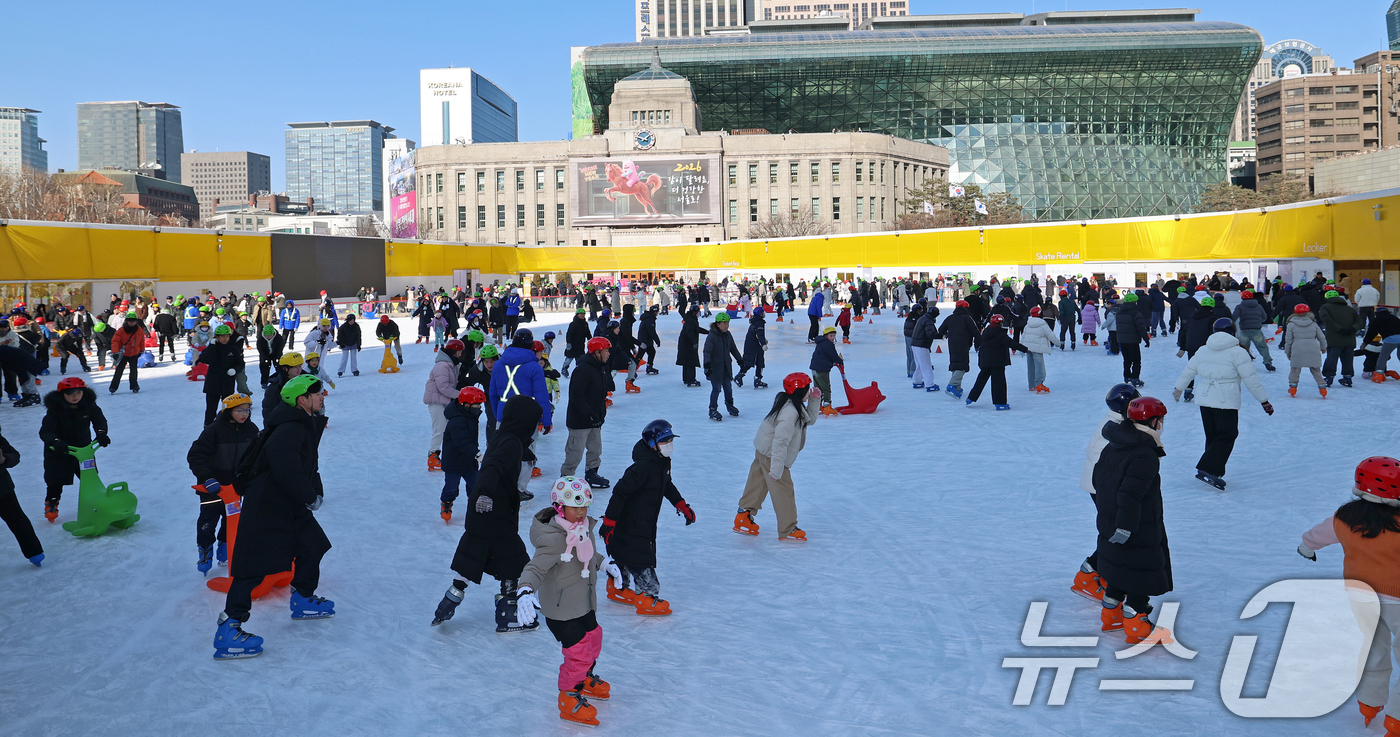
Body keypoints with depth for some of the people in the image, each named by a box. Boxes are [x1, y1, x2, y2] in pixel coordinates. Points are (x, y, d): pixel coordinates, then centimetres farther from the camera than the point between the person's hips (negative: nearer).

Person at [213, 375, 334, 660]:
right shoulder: (289, 430, -21)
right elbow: (284, 466, -36)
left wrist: (315, 491, 6)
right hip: (265, 508, -10)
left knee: (312, 546, 18)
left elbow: (309, 468, 21)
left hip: (290, 507, 10)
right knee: (255, 566, -12)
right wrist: (309, 496, -25)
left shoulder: (307, 427, 12)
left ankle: (303, 599, 36)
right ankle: (228, 631, -9)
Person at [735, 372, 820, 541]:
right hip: (771, 456, -10)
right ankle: (788, 530, 11)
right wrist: (777, 469, -30)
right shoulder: (790, 412, -29)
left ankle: (743, 518, 30)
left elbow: (810, 420, 14)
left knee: (757, 485, 19)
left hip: (763, 452, 10)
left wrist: (814, 401, -1)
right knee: (784, 491, 0)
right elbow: (780, 441, -32)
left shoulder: (794, 406, 1)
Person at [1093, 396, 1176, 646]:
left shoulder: (1113, 447, 5)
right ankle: (1136, 627, 13)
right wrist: (1125, 528, -24)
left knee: (1119, 573, 22)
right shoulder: (1146, 456, -23)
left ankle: (1110, 616, 33)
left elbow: (1097, 479, 16)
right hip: (1137, 534, -9)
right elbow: (1130, 496, -28)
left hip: (1110, 525, 9)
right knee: (1141, 578, 4)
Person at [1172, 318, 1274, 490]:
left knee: (1213, 436, 14)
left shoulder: (1203, 351, 12)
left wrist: (1178, 389, 37)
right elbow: (1251, 379, -6)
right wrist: (1264, 400, 1)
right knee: (1226, 436, -4)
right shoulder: (1237, 352, -5)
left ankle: (1214, 472, 14)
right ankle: (1207, 470, -15)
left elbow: (1189, 371, 21)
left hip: (1204, 400, 6)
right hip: (1226, 402, -6)